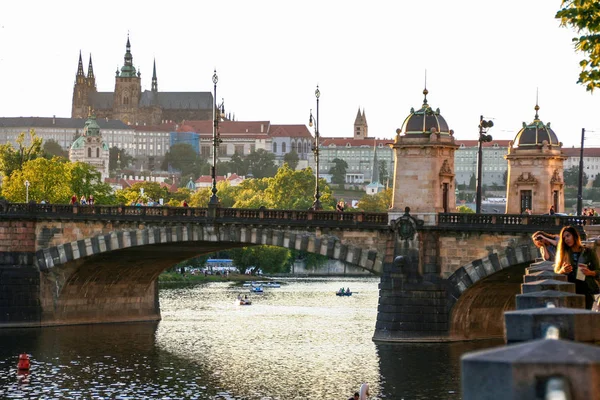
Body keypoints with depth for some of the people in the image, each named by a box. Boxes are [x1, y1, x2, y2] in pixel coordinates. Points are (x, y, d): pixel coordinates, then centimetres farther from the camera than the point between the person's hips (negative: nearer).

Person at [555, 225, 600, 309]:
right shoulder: (563, 254, 12)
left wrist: (590, 272, -13)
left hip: (586, 290, -1)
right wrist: (562, 271, -11)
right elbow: (556, 273, 11)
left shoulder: (589, 252, 6)